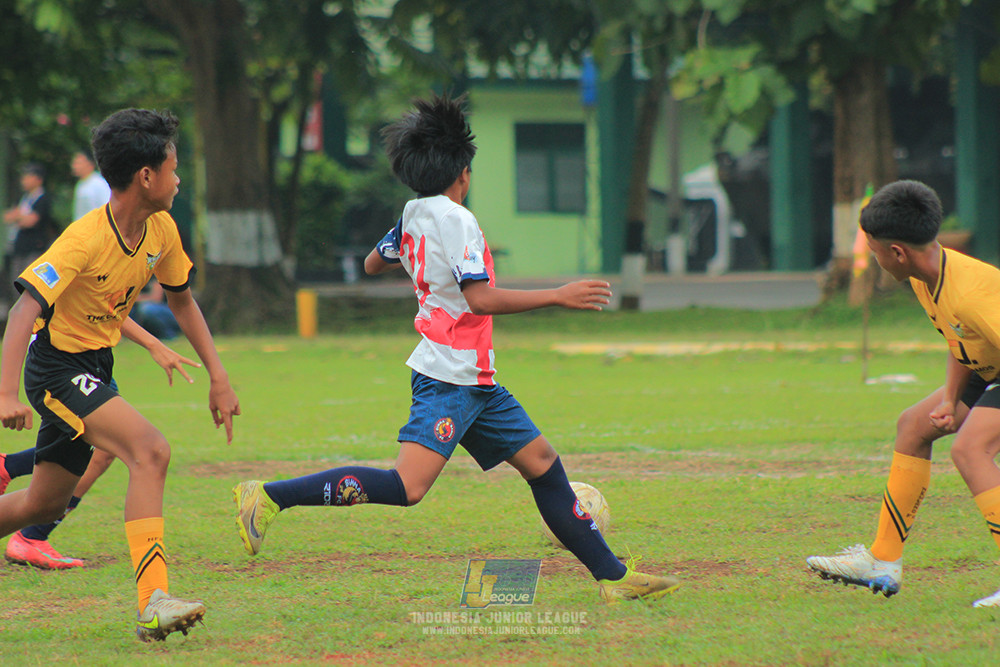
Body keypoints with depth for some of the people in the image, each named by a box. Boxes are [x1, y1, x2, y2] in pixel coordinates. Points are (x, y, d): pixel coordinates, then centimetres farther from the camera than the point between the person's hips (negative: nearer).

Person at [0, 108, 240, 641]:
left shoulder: (161, 231, -1)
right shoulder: (86, 238, -24)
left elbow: (181, 301, 16)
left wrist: (218, 376, 10)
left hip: (93, 370, 9)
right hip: (56, 366, -9)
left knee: (46, 503, 15)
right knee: (151, 451, -26)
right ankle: (153, 602, -31)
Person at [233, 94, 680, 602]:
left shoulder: (412, 217, 12)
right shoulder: (455, 219, -14)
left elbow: (373, 263, 30)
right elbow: (480, 298, -22)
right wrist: (559, 297, -17)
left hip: (475, 385, 10)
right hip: (449, 377, -10)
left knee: (541, 462, 10)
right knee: (406, 487, -20)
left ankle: (613, 576, 13)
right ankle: (269, 497, -19)